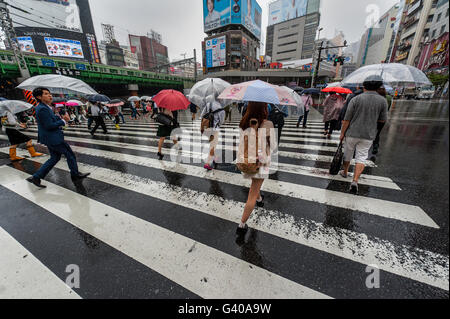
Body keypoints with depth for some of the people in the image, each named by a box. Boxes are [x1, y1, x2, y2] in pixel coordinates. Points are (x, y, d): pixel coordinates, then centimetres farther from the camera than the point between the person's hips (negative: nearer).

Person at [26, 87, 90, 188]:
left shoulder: (43, 107, 12)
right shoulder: (43, 109, -19)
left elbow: (53, 120, 17)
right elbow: (49, 126, -22)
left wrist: (62, 118, 0)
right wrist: (63, 121, -13)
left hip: (51, 138, 10)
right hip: (53, 139, -10)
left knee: (55, 158, 15)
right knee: (70, 154, 2)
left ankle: (36, 177, 19)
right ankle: (75, 175, 14)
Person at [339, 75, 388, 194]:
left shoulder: (356, 99, -7)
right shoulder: (383, 101, -1)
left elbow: (347, 119, -9)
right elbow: (383, 120, 6)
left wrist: (342, 133, -1)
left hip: (352, 133, -1)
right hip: (368, 135, 1)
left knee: (348, 154, 16)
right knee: (361, 157, 3)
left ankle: (345, 172, 34)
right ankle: (355, 181, -8)